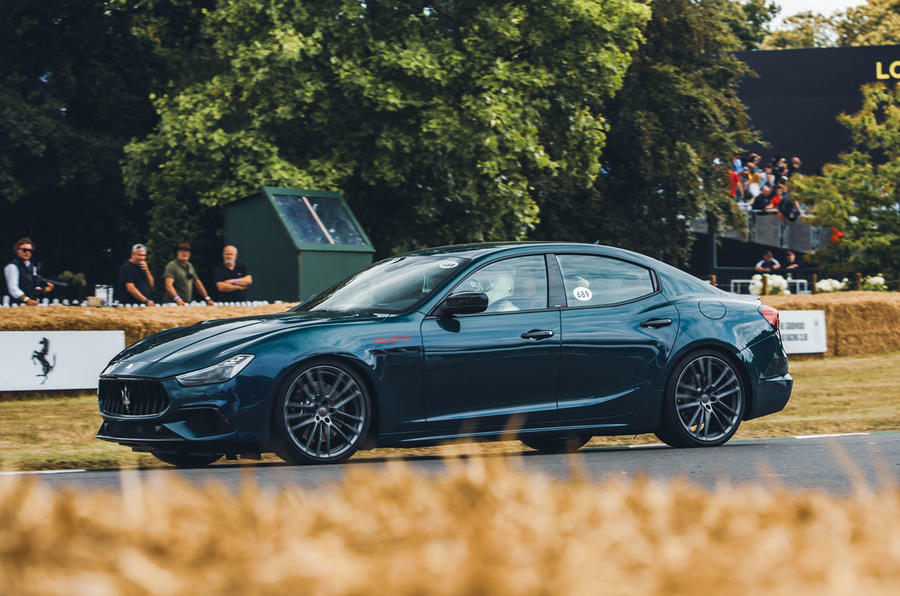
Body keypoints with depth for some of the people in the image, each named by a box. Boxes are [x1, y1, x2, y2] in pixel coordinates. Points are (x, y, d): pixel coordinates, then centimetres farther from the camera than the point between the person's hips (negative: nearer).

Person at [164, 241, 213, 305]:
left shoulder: (190, 266, 18)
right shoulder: (172, 265, -5)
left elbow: (197, 283, 26)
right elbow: (168, 285, -17)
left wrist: (207, 298, 17)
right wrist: (177, 299, -32)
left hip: (188, 303, 6)